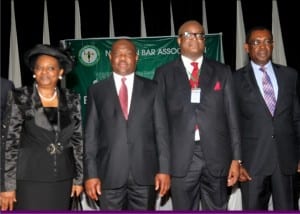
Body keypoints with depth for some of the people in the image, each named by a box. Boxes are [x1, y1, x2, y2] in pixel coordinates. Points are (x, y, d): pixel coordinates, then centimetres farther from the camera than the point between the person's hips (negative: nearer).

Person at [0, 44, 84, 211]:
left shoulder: (72, 100, 4)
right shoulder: (20, 98, -5)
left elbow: (78, 140, 7)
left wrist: (79, 178, 5)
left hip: (62, 177, 3)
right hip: (30, 177, -3)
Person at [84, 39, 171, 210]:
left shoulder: (151, 88, 7)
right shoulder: (97, 91, 7)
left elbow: (161, 131, 3)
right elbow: (91, 135, 4)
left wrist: (164, 169, -3)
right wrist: (91, 174, -3)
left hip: (145, 172, 0)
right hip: (109, 174, 0)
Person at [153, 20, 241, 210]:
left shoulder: (222, 71, 9)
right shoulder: (164, 73, 7)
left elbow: (232, 116, 6)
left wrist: (236, 158, 1)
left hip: (216, 156, 1)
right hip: (180, 157, -1)